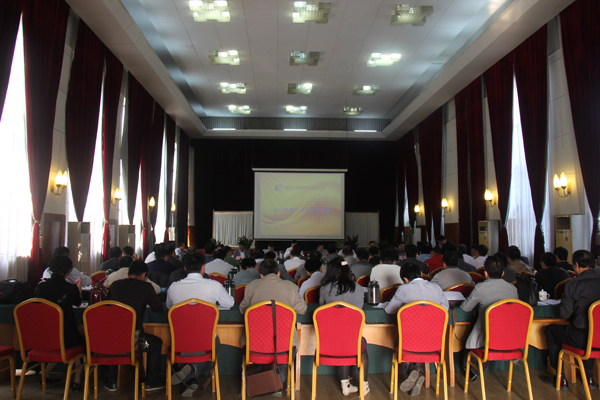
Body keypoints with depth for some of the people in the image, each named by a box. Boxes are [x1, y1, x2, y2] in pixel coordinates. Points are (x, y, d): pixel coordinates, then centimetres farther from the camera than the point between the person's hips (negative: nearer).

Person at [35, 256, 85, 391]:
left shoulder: (41, 286, -7)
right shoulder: (71, 288, -14)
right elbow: (78, 303, 8)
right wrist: (78, 286, 24)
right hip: (65, 337, -4)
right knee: (81, 341, 24)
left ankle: (45, 375, 32)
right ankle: (77, 380, 19)